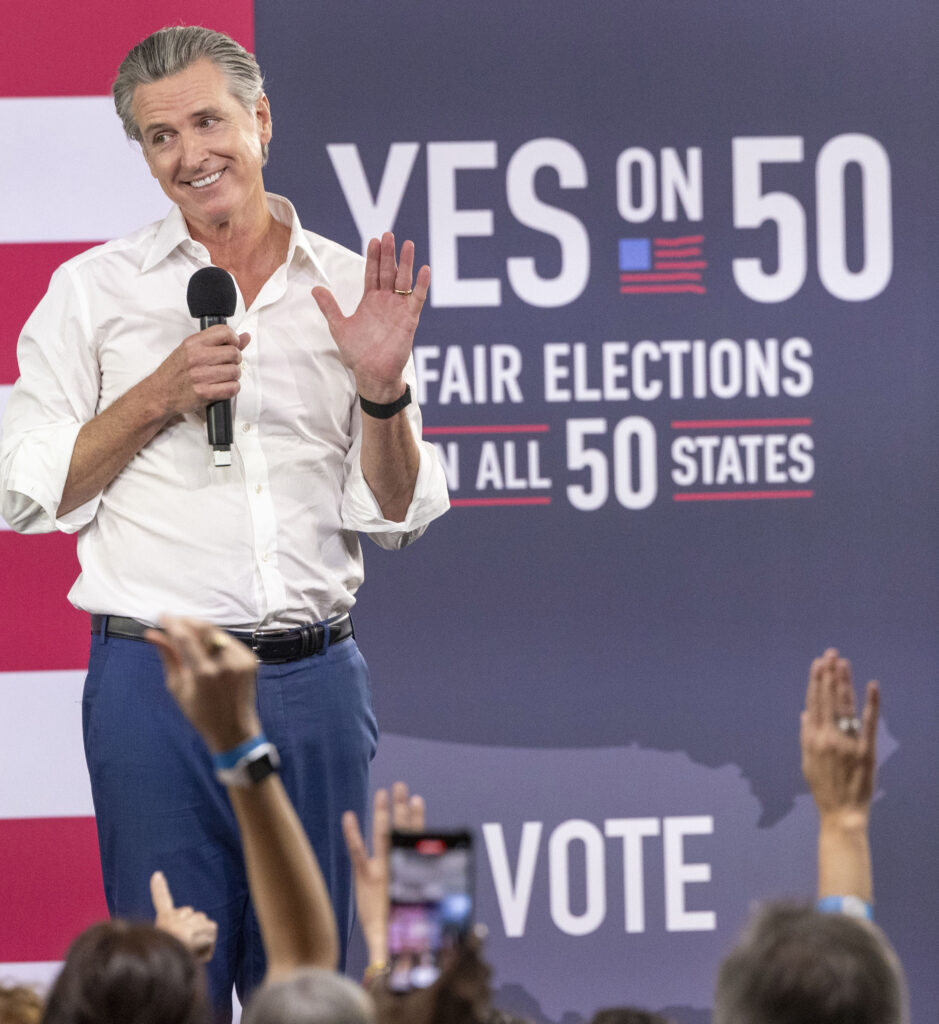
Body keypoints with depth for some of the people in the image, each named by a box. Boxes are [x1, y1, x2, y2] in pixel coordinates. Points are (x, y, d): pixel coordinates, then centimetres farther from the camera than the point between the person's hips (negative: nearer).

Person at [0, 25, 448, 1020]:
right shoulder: (92, 290, 4)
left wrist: (383, 392, -8)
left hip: (316, 679, 2)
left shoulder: (351, 290, 9)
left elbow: (397, 516, 9)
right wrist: (158, 397, -10)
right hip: (155, 682, -2)